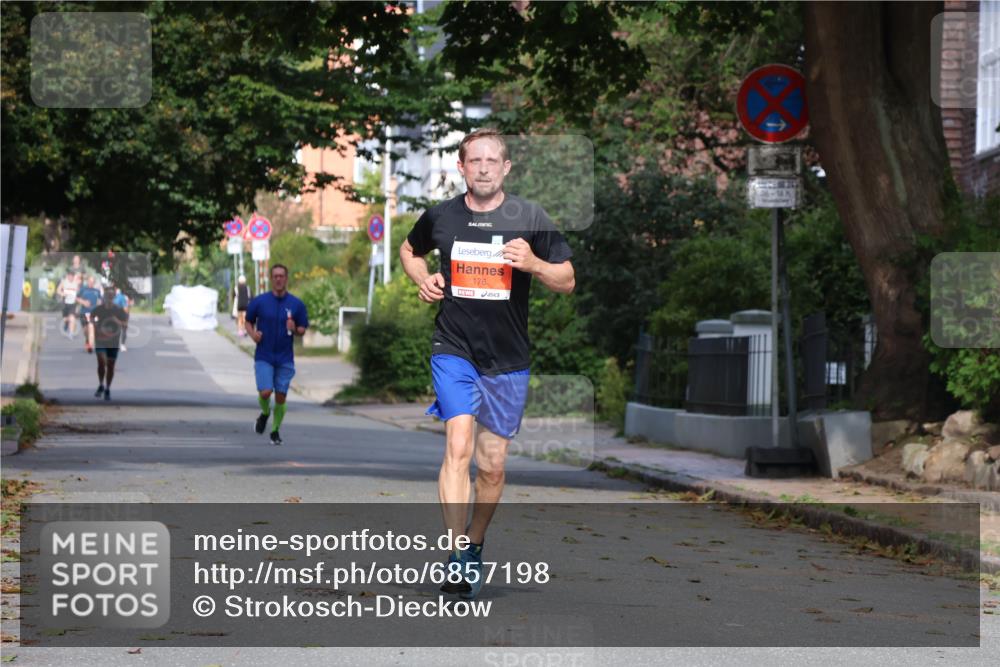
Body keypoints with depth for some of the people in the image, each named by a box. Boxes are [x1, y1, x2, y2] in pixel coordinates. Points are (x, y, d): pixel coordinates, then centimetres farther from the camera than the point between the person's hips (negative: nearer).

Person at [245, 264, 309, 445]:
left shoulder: (296, 304, 0)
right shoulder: (259, 301, -2)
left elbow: (303, 330, 7)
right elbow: (248, 321, 10)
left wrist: (294, 329, -16)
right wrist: (253, 334, -11)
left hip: (285, 359, 1)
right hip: (264, 357, -1)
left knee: (281, 397, 2)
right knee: (265, 392, -14)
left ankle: (275, 430, 21)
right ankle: (265, 413, 19)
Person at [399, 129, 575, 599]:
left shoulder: (529, 218, -2)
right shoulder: (440, 217, 1)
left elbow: (567, 282, 2)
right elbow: (409, 250, 23)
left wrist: (533, 264, -18)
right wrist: (423, 278, 2)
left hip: (508, 360, 1)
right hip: (453, 350, -1)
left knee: (492, 467, 8)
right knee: (458, 447, -19)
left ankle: (475, 547, 30)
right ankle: (456, 560, -22)